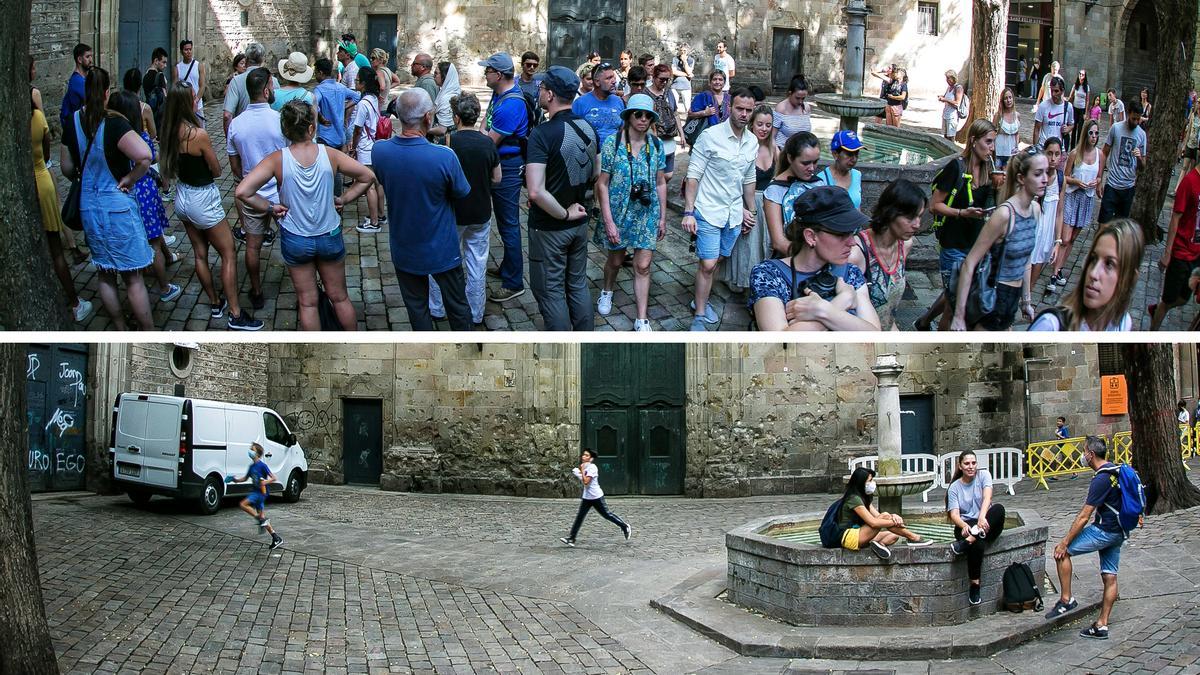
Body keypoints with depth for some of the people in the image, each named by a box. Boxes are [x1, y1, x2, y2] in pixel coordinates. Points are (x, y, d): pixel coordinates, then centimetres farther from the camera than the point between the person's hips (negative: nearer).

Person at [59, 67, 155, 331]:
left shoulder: (73, 123, -2)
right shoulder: (113, 124, -20)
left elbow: (67, 168, 8)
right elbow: (145, 156, -35)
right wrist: (130, 179, -17)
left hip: (88, 206, 6)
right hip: (117, 205, -6)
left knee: (105, 274, 18)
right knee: (133, 278, 3)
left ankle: (121, 331, 29)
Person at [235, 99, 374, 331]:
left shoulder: (277, 160, -18)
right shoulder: (330, 154, -15)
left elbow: (242, 192, -25)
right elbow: (367, 177, -8)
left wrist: (270, 207, -11)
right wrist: (343, 199, -1)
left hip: (295, 240, -1)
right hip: (330, 237, 1)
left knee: (308, 302, 15)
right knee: (339, 297, 19)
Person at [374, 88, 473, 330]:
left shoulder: (379, 151, -18)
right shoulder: (444, 157, -29)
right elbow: (462, 193, -11)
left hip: (404, 251, 3)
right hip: (441, 250, -3)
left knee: (416, 307, 20)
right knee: (457, 305, 19)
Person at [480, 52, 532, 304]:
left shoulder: (511, 105, -25)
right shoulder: (498, 93, 6)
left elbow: (491, 143, -20)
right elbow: (487, 117, 19)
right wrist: (483, 131, 0)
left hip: (508, 167, -10)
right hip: (498, 163, 10)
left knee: (509, 224, -5)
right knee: (503, 220, 21)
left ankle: (514, 283, 0)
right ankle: (507, 268, 35)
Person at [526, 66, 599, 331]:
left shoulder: (543, 133, -24)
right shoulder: (588, 129, -1)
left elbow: (535, 192, -33)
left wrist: (565, 214, -19)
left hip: (549, 228, -7)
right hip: (580, 224, 7)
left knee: (551, 292, 6)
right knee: (578, 284, 19)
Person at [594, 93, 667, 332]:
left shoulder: (656, 145, -2)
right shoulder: (612, 143, -12)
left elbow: (661, 183, 6)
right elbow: (602, 184, -11)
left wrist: (663, 217, 6)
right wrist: (608, 221, -15)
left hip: (647, 214, 2)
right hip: (618, 213, -2)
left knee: (642, 266, 0)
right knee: (615, 260, 17)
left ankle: (642, 321, 6)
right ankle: (606, 292, 49)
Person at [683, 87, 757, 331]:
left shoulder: (752, 142, 4)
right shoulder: (710, 136, -14)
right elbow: (693, 175, -13)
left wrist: (750, 210, 20)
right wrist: (688, 212, -17)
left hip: (734, 214, 6)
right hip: (708, 211, -5)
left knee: (717, 260, 13)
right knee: (708, 264, -7)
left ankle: (701, 300, 32)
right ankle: (699, 316, 3)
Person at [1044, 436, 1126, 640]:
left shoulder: (1101, 480, -21)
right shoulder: (1115, 470, 7)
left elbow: (1083, 517, -20)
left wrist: (1065, 543, -16)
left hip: (1105, 531, -10)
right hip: (1118, 532, 10)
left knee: (1062, 552, -4)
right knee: (1109, 577, 10)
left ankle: (1066, 599, 0)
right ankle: (1101, 626, 15)